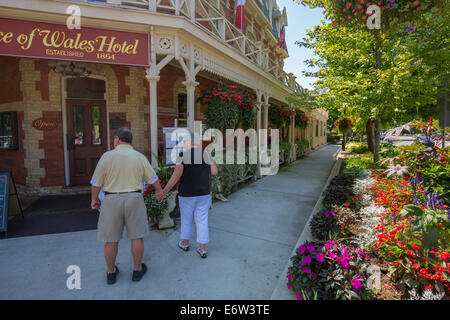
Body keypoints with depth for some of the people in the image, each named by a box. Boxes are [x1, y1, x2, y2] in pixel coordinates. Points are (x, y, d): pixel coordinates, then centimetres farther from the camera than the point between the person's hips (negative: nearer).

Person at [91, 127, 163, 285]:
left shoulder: (107, 156, -6)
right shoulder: (140, 157, 0)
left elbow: (96, 182, -4)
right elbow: (153, 178, 9)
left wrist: (94, 199, 13)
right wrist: (159, 190, 27)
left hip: (112, 200, 0)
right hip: (134, 199, 1)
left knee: (111, 239, 11)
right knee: (137, 236, 11)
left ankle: (111, 273, 26)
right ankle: (137, 270, 23)